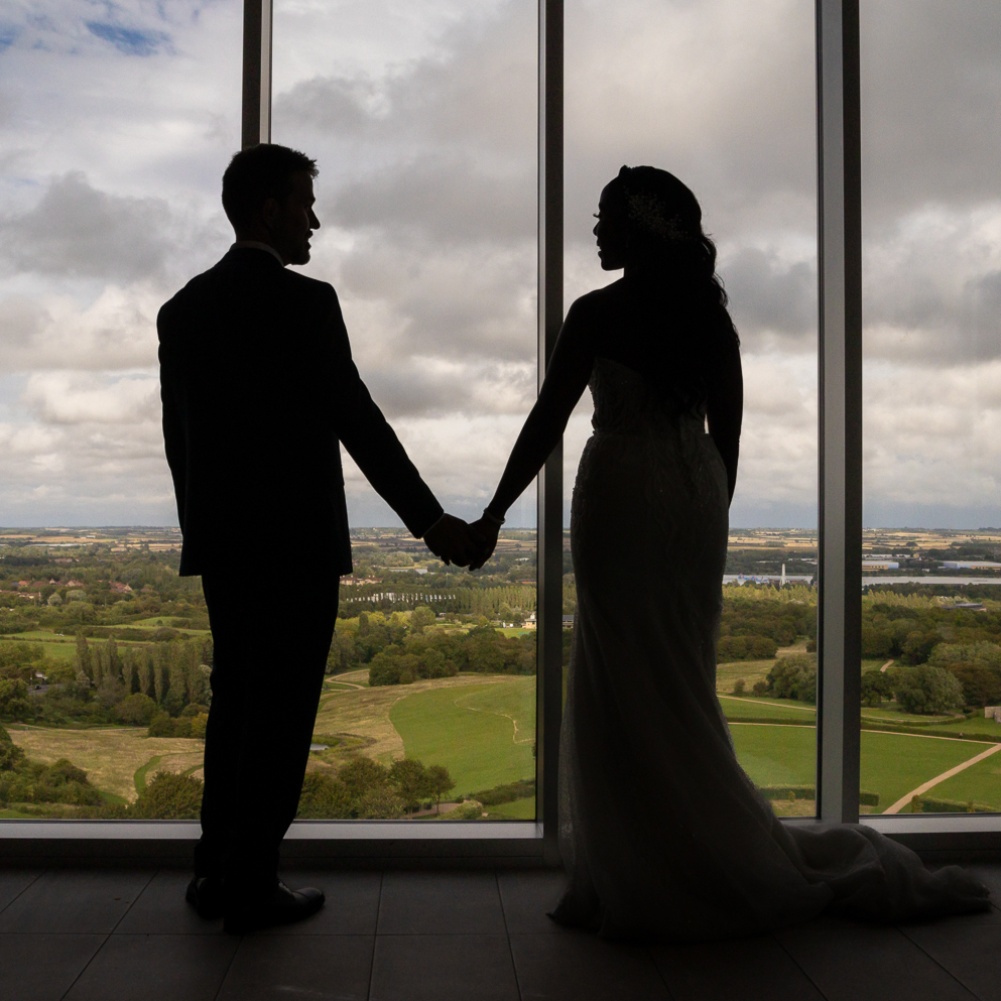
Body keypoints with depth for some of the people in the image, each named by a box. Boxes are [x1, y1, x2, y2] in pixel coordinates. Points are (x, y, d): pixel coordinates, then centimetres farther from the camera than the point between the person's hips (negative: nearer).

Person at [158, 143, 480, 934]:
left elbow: (179, 437, 12)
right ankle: (251, 888, 13)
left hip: (221, 544, 7)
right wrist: (431, 520, -8)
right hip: (295, 542, -7)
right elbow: (358, 423, -15)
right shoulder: (304, 302, -12)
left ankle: (217, 871, 25)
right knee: (282, 713, 3)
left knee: (236, 701, 17)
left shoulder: (182, 309, 9)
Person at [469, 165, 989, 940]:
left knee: (626, 685, 2)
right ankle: (700, 866, 26)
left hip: (622, 495, -6)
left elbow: (548, 420, -9)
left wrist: (495, 512, -2)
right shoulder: (709, 312, 9)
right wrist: (712, 515, 18)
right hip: (697, 496, 6)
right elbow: (728, 429, 10)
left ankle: (646, 882, 12)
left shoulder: (600, 313, -8)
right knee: (681, 681, 15)